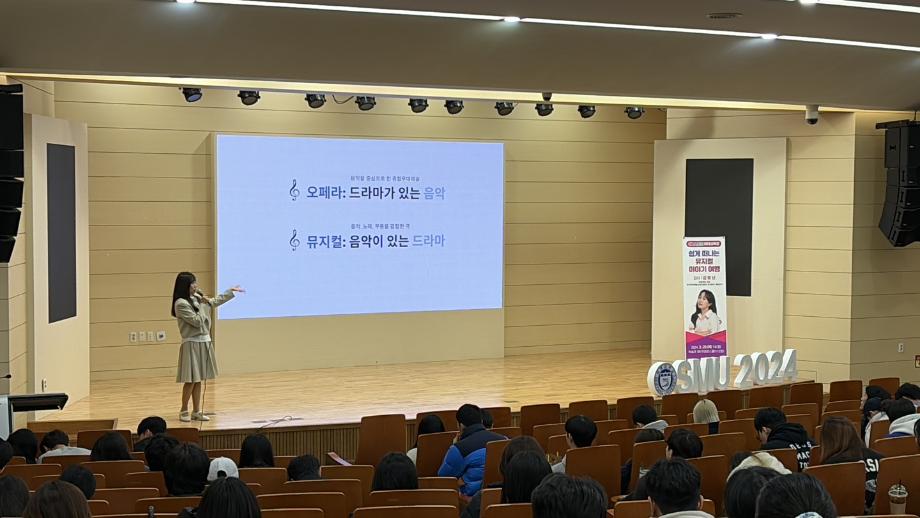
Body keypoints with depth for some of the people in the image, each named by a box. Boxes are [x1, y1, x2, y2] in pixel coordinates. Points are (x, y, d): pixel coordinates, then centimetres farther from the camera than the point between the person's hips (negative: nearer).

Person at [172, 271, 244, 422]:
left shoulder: (197, 299, 11)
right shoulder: (180, 304, -14)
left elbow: (215, 302, 27)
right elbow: (197, 321, -16)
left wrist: (231, 291, 30)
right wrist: (203, 305, -6)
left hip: (204, 342, 8)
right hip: (192, 344, -8)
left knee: (198, 380, 10)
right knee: (191, 380, -5)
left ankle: (196, 411, 15)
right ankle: (184, 411, 8)